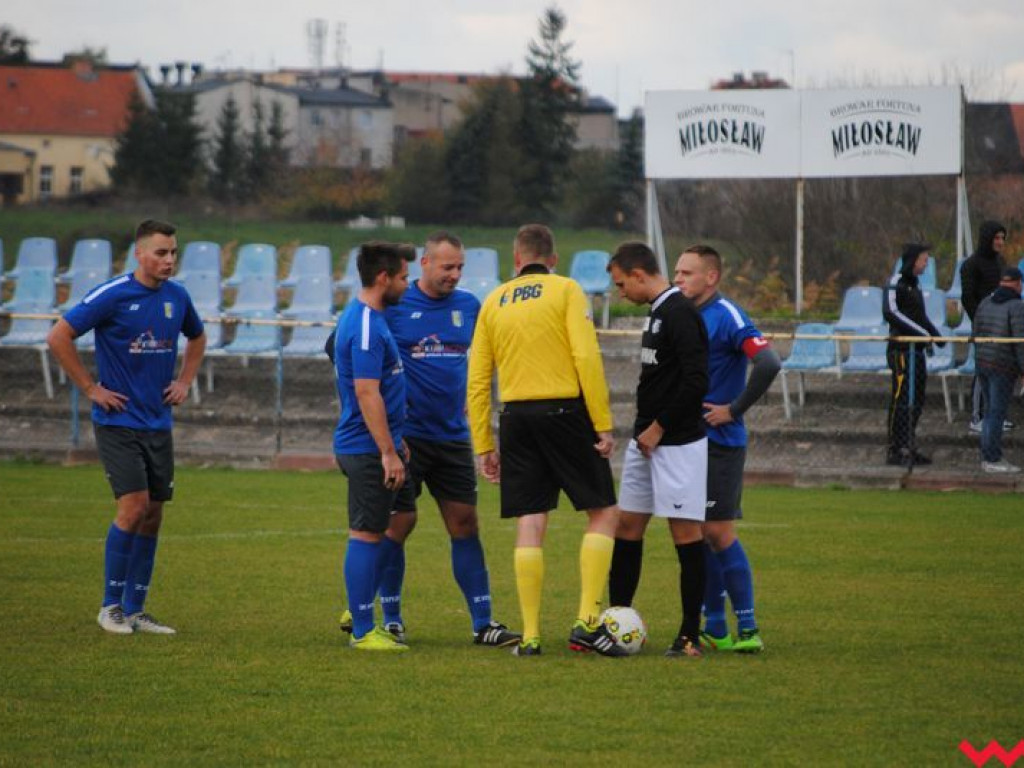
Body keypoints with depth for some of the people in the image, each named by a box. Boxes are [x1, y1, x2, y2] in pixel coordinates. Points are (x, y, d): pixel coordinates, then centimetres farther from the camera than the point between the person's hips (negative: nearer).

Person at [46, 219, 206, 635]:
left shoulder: (177, 297, 6)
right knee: (133, 507, -14)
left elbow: (197, 338, 28)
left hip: (158, 424, 6)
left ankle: (135, 609, 14)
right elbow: (58, 337, -12)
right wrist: (91, 388, -11)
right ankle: (110, 606, -1)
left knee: (153, 514, 5)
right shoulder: (112, 295, -12)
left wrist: (184, 381, 14)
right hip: (118, 423, -6)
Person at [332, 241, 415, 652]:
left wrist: (394, 439, 26)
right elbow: (367, 393, -22)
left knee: (369, 533, 15)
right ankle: (363, 631, -2)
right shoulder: (366, 327, -18)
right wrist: (388, 452, -21)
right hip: (369, 449, -10)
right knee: (366, 535, -6)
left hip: (371, 446, 10)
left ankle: (360, 616, 22)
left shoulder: (363, 318, 14)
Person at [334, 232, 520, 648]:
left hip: (453, 436, 4)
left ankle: (483, 624, 5)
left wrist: (468, 399, 13)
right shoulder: (394, 306, -7)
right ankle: (391, 619, 13)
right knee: (399, 523, -1)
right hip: (404, 436, -4)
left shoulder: (469, 306, 7)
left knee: (465, 523, 2)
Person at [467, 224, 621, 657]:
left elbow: (477, 381, 10)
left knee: (529, 526, 5)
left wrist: (483, 446, 14)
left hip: (516, 417, 4)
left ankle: (530, 636, 2)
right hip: (565, 411, -4)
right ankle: (587, 622, -5)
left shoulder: (493, 303, 12)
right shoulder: (566, 290, 0)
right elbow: (586, 357, -11)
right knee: (603, 513, 6)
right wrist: (603, 425, -9)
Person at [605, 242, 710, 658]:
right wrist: (644, 430, 15)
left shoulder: (680, 314, -15)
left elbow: (696, 382, -22)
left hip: (677, 443, -10)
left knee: (686, 532, -5)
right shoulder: (657, 312, 15)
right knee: (627, 526, 9)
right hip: (647, 440, 10)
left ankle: (691, 635, -1)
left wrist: (659, 428, -15)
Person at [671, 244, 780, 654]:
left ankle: (747, 630, -4)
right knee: (698, 535, 8)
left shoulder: (727, 317, -13)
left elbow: (769, 363, -25)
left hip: (720, 444, -8)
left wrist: (734, 410, -18)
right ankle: (715, 628, 14)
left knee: (719, 533, -9)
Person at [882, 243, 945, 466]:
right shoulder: (896, 284, -10)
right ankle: (896, 451, -7)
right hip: (902, 349, -9)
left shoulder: (914, 285, 17)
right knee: (902, 400, -9)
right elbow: (890, 312, -23)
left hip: (917, 350, 9)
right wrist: (921, 332, -25)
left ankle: (908, 448, 20)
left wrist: (935, 334, 8)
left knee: (916, 400, 12)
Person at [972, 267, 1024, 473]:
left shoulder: (985, 303, 9)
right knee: (997, 413, -3)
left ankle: (989, 457, 16)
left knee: (992, 410, 14)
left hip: (982, 363, 8)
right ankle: (992, 460, -1)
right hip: (1003, 368, -8)